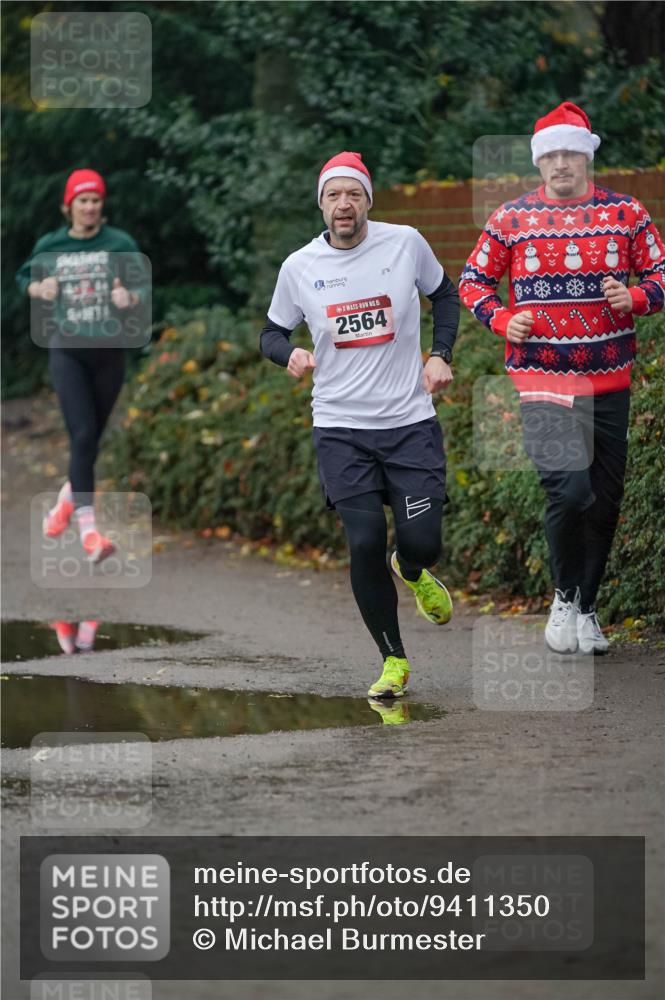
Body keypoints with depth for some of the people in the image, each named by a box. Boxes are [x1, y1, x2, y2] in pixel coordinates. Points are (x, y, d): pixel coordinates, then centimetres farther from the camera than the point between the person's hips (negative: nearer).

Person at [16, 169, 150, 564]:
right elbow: (26, 277, 18)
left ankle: (67, 499, 40)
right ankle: (88, 529, -16)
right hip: (68, 349, -1)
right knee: (82, 435, -14)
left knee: (91, 438, 12)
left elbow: (143, 288, -4)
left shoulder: (120, 244, -3)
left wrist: (129, 298, -27)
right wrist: (40, 289, -5)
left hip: (109, 350, 1)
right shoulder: (50, 246, 2)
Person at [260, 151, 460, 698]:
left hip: (410, 421, 0)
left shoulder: (405, 242, -2)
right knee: (365, 544, -9)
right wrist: (290, 353, -12)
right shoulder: (300, 267, -2)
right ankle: (393, 660, 8)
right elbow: (272, 332, 10)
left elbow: (444, 293, 15)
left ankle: (412, 573, 36)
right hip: (340, 427, 0)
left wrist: (441, 355, 2)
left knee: (422, 544, -5)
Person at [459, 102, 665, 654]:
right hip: (541, 378, -3)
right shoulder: (509, 219, 2)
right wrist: (502, 319, -6)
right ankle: (564, 598, 4)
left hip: (609, 381, 3)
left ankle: (586, 609, 27)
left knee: (605, 500, 8)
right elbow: (472, 280, 12)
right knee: (571, 490, -20)